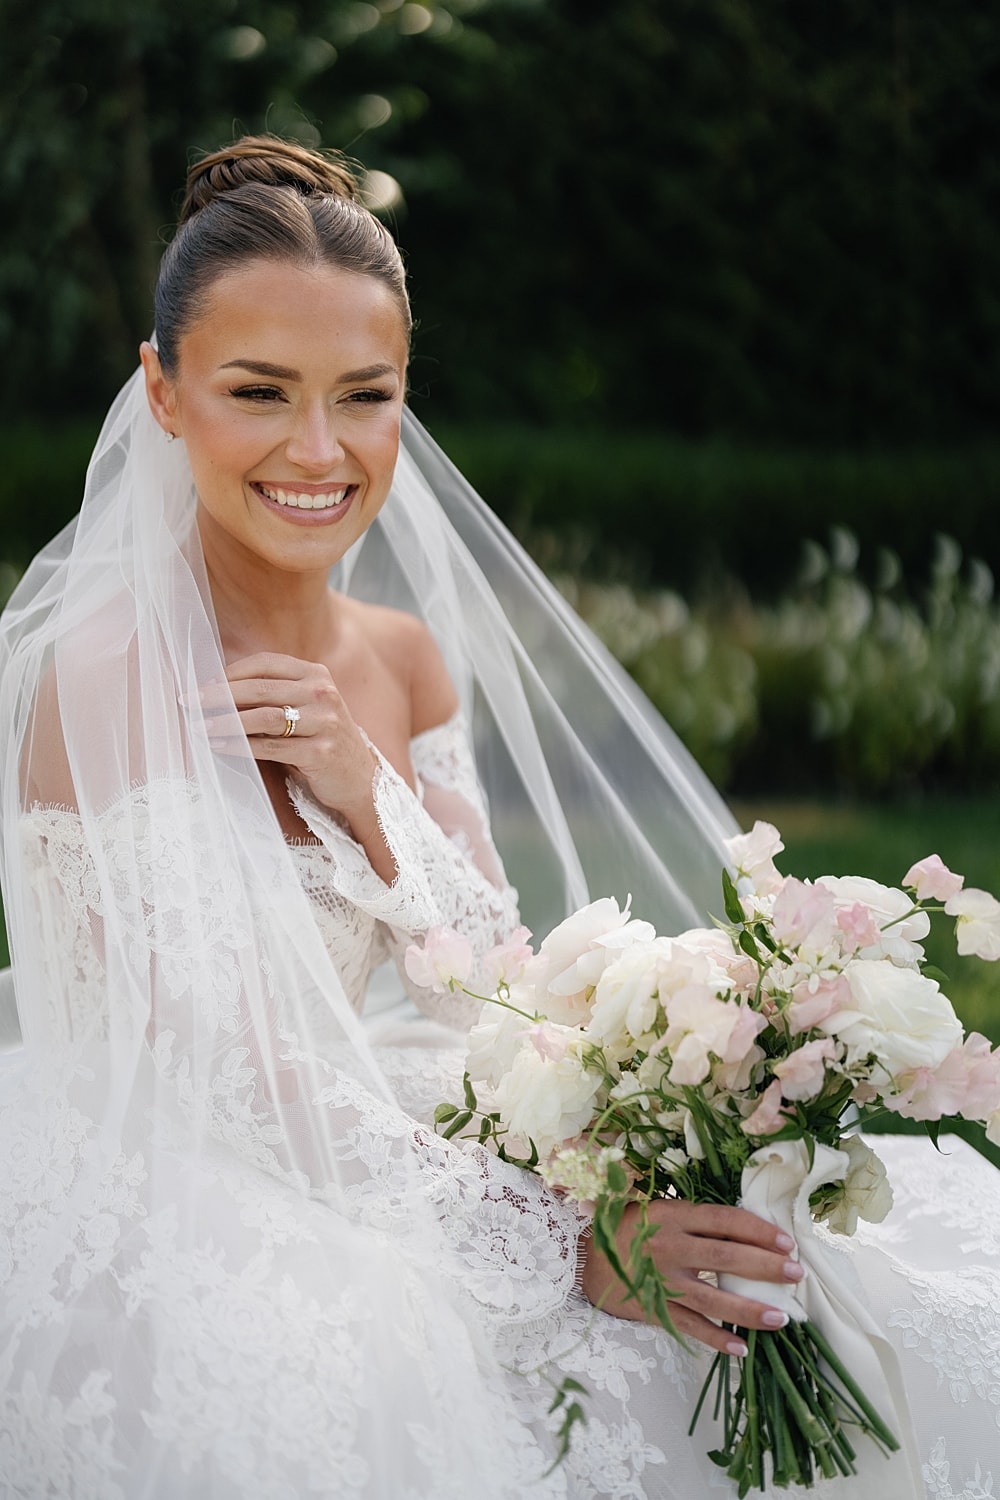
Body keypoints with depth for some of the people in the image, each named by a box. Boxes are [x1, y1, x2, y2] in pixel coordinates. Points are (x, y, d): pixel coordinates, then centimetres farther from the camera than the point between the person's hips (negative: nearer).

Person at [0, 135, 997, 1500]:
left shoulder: (407, 654, 7)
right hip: (158, 1223, -6)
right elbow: (224, 1081, -20)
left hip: (368, 1164, 6)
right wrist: (550, 1230, -28)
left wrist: (367, 789, -13)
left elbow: (492, 986, 4)